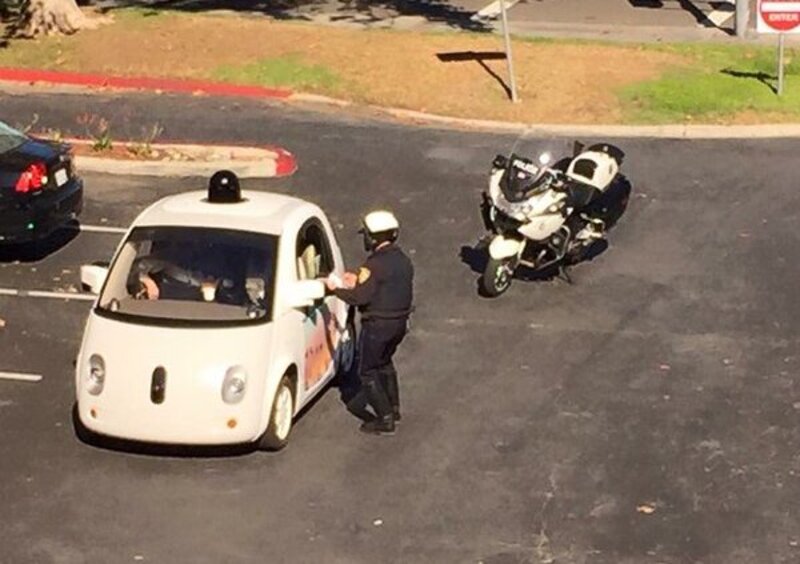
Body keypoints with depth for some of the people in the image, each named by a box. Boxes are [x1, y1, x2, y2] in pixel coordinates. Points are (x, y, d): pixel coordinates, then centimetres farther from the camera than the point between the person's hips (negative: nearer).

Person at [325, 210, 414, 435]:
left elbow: (360, 297, -23)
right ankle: (393, 408, 38)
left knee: (368, 372, 3)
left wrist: (336, 288, -8)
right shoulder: (403, 261, 5)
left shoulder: (375, 265, -22)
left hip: (378, 324, -9)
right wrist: (358, 281, 14)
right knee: (384, 363, 29)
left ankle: (385, 420, 1)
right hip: (399, 322, 9)